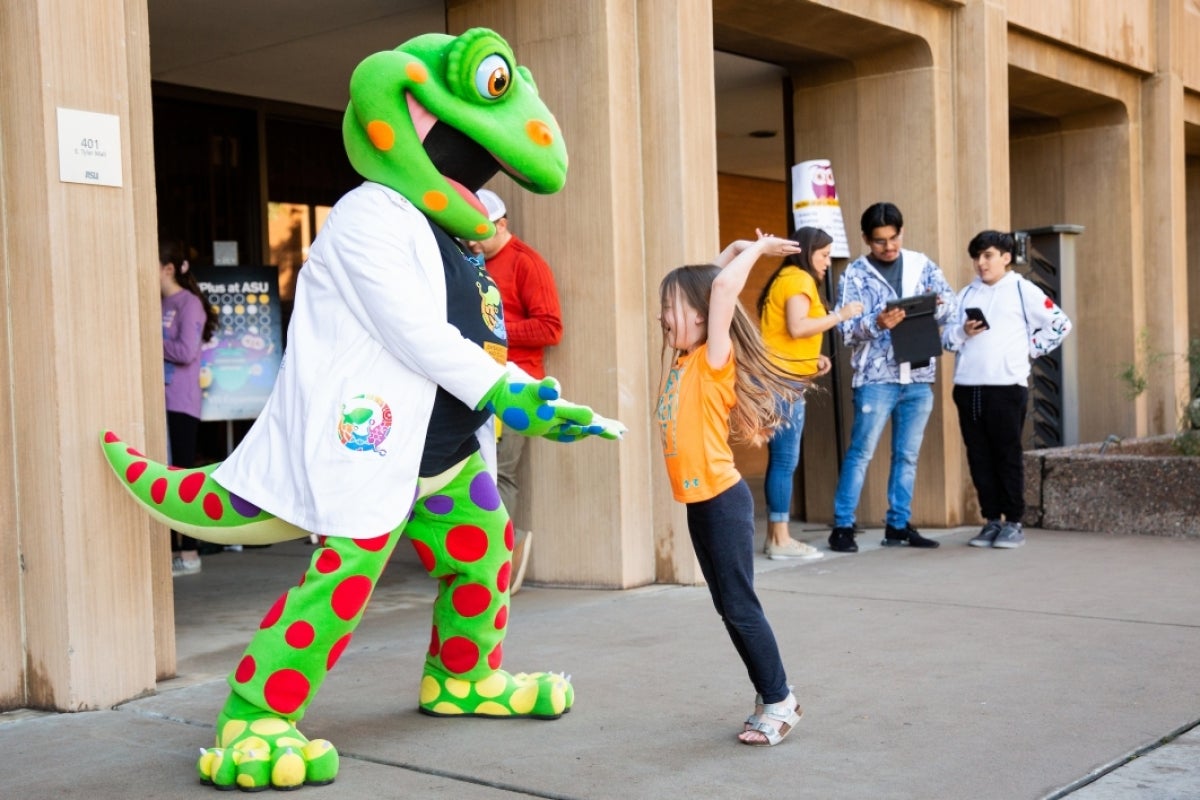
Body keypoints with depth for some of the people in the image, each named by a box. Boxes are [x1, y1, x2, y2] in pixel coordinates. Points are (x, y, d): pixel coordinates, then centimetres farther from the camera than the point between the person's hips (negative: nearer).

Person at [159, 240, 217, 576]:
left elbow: (187, 351, -17)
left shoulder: (188, 303, -6)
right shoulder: (160, 304, 15)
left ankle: (189, 553, 1)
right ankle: (172, 550, 15)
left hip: (180, 404, -7)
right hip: (160, 402, 7)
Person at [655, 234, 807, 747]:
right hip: (698, 501, 8)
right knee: (728, 607, 12)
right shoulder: (683, 360, 9)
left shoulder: (714, 359, -12)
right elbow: (691, 285, 19)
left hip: (723, 499, -8)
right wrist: (737, 249, 15)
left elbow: (722, 286, -24)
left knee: (740, 606, -3)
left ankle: (779, 700, 9)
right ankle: (770, 696, 21)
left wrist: (755, 250, -10)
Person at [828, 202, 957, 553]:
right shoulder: (855, 274, -1)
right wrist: (877, 324, -27)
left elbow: (950, 303, 1)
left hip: (919, 376, 4)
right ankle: (842, 526, 0)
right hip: (876, 377, -4)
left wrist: (935, 305, -21)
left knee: (908, 455, 10)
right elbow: (847, 329, -8)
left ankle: (899, 525, 18)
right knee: (861, 453, -5)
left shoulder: (921, 264, 8)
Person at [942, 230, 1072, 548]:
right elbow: (947, 337, 13)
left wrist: (1031, 349, 0)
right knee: (979, 457, 6)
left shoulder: (1022, 289, 4)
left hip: (1006, 386, -4)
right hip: (968, 387, 4)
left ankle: (1013, 522, 6)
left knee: (1007, 455, -1)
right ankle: (991, 520, 14)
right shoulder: (966, 294, 16)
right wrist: (962, 332, -6)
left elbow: (1060, 324, 3)